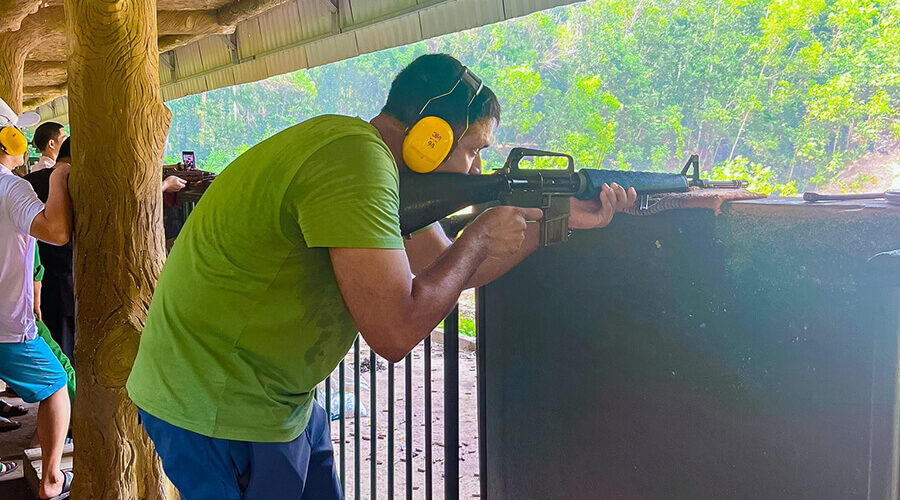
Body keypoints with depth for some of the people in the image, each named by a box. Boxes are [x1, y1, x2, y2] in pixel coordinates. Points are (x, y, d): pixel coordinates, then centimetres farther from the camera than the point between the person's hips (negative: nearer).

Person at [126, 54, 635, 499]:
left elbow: (450, 270, 11)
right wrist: (480, 238, -15)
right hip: (220, 413, -9)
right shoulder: (357, 160, -25)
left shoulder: (383, 169, 7)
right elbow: (396, 331, -29)